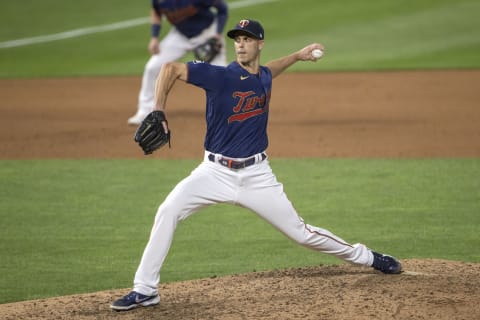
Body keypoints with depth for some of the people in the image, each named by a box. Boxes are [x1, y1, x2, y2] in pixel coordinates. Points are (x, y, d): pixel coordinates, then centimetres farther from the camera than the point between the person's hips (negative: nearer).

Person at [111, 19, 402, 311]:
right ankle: (145, 290, -15)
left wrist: (297, 56, 30)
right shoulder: (221, 76, -15)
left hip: (256, 175, 3)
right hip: (216, 172, -3)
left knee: (301, 232, 6)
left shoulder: (264, 77, 3)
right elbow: (171, 68, -19)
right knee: (167, 212, -22)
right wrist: (158, 112, -27)